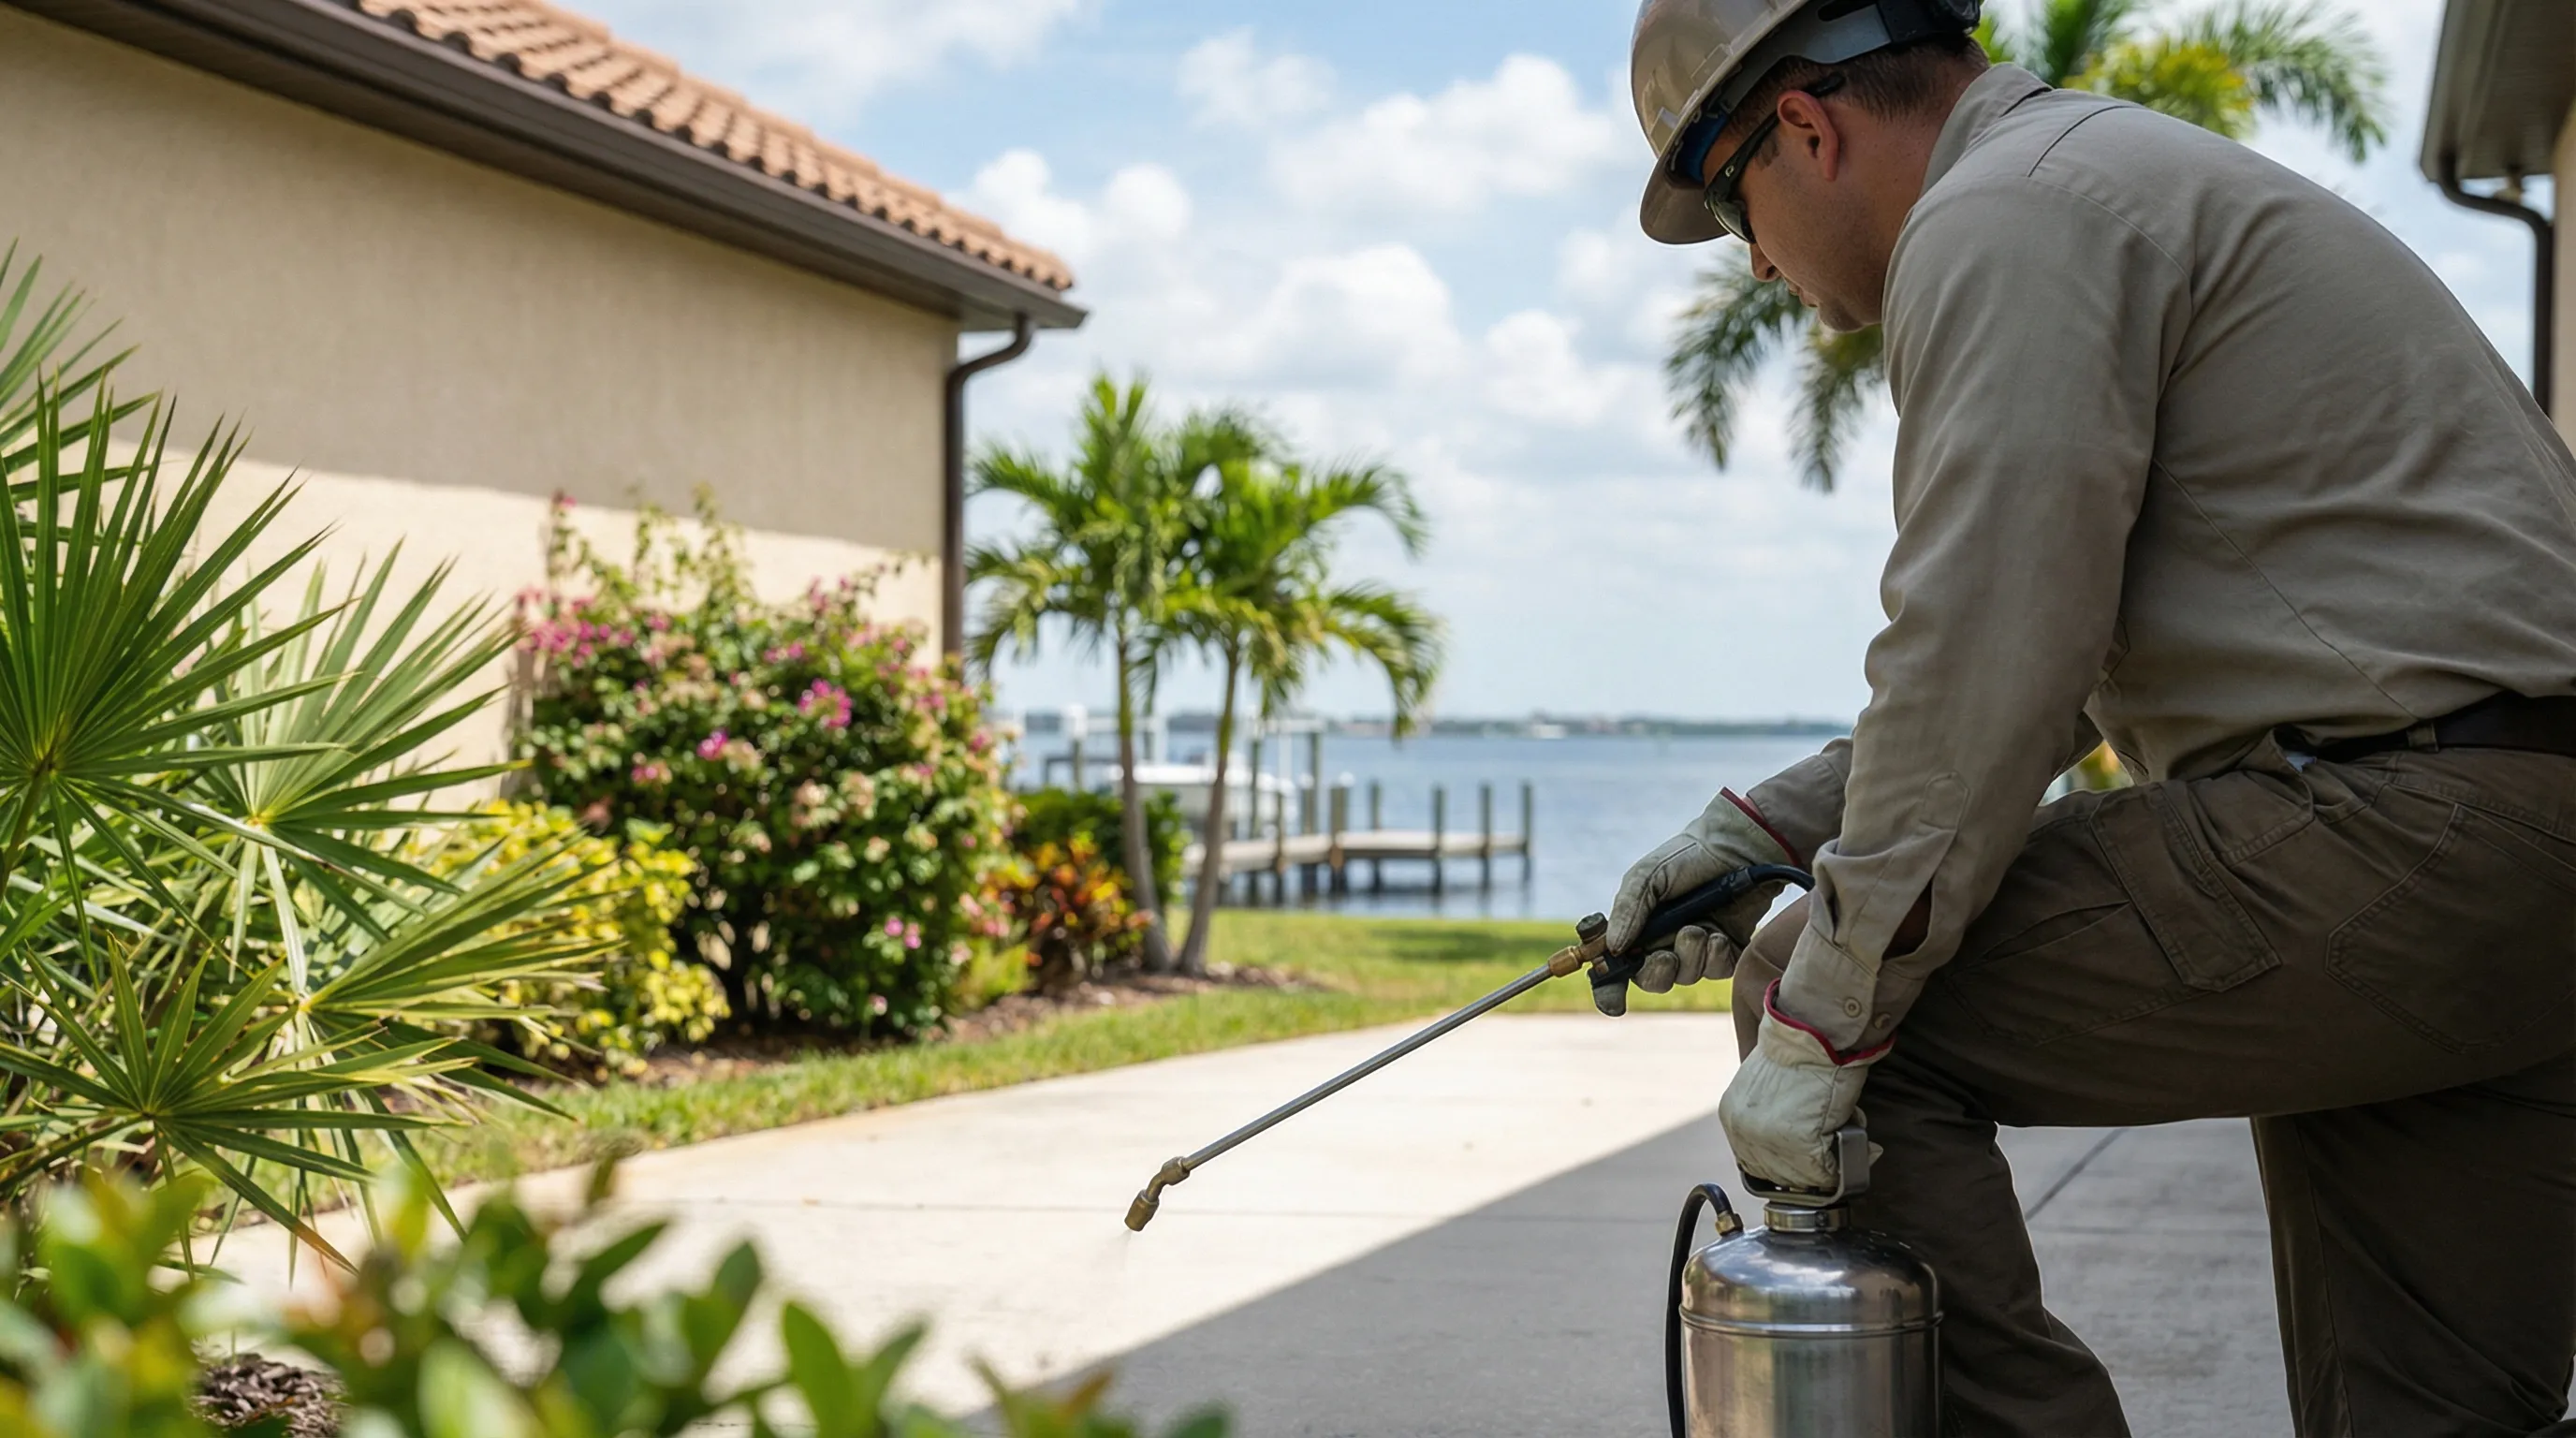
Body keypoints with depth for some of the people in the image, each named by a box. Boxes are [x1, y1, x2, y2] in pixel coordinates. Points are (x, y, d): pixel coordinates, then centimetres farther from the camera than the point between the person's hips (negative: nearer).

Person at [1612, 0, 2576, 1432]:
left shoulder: (2005, 217, -7)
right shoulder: (2128, 187, 27)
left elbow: (1981, 663, -17)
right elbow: (2038, 664, 29)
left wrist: (1821, 1018, -12)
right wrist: (1763, 829, 23)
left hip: (2398, 838, -11)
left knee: (1823, 1001, -4)